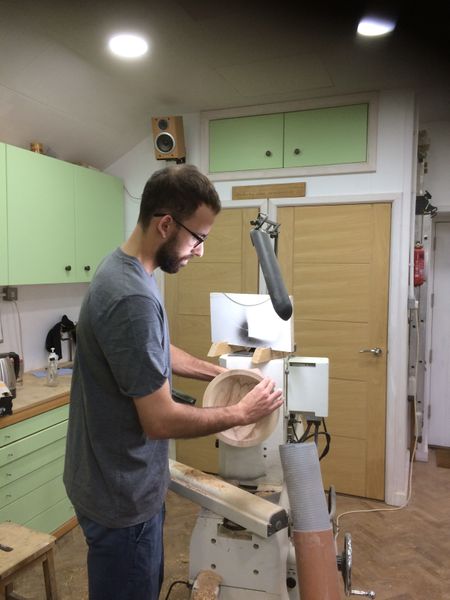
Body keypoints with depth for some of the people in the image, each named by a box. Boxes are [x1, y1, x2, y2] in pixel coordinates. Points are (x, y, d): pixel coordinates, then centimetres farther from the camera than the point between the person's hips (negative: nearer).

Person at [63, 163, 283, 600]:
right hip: (121, 494, -9)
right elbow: (161, 421, -27)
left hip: (126, 480, 9)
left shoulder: (124, 269, 1)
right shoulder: (133, 298, -32)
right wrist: (242, 413, -14)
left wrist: (220, 373, 8)